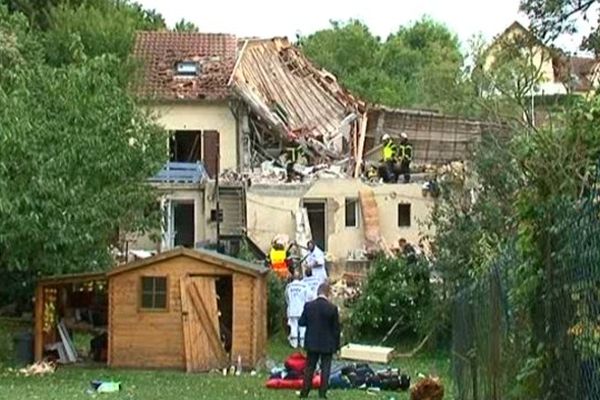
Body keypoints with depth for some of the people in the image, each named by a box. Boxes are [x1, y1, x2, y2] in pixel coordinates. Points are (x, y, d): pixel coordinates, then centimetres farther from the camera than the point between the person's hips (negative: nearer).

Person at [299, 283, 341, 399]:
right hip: (327, 345, -2)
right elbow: (336, 328, -8)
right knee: (325, 369, 5)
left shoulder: (308, 306, -7)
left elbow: (301, 322, 0)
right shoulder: (332, 308, -13)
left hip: (312, 343, 3)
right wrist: (337, 345, 2)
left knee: (309, 368, 12)